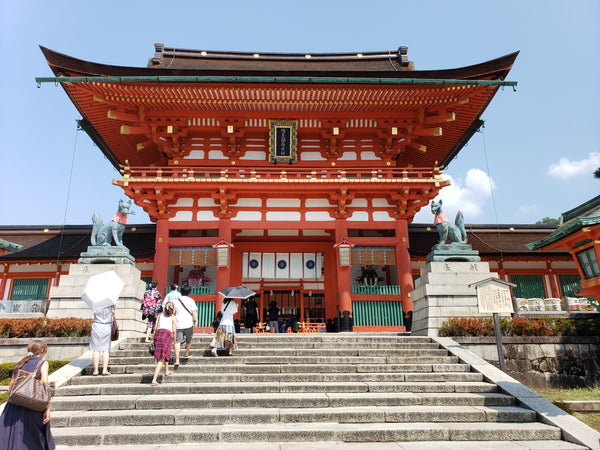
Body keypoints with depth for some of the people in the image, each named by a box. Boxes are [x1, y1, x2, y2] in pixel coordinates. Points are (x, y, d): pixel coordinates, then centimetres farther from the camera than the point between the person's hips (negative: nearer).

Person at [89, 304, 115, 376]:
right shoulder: (111, 303, -9)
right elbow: (113, 314, -2)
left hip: (97, 326, 0)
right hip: (107, 327, 1)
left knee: (96, 349, 5)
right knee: (106, 349, 5)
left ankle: (95, 370, 6)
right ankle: (104, 370, 2)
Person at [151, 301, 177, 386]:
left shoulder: (160, 315, 21)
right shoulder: (173, 317, 12)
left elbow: (155, 328, 12)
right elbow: (174, 330, 4)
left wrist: (154, 339, 17)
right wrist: (174, 342, 13)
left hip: (158, 334, 4)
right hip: (167, 334, -4)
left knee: (165, 354, 27)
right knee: (161, 360, -3)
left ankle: (167, 371, 43)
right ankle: (154, 380, -10)